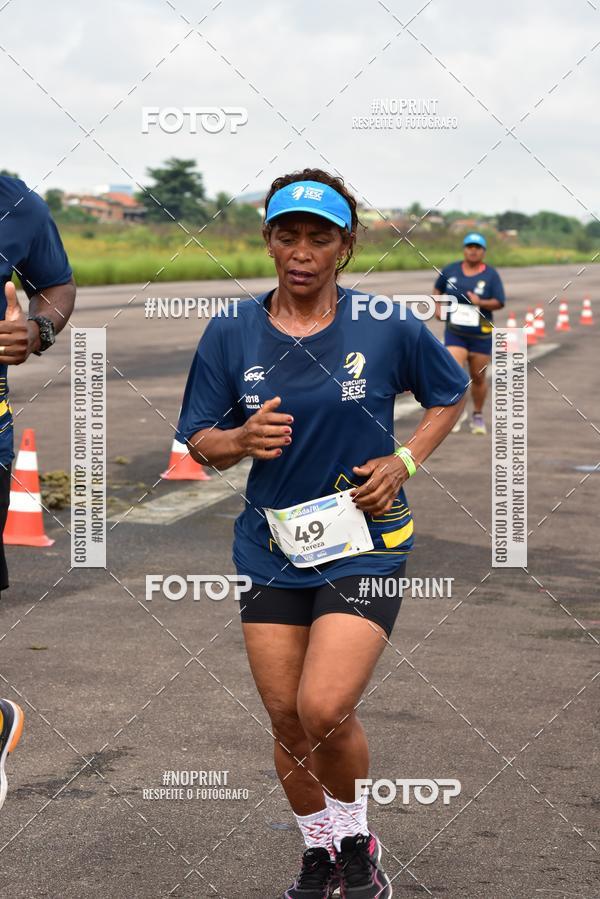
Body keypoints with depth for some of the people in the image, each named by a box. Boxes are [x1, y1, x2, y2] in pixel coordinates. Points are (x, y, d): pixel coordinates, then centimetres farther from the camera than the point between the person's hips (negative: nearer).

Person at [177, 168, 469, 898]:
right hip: (271, 545, 3)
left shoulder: (388, 329, -6)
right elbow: (199, 441, 4)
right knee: (286, 717, 7)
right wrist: (241, 440, -19)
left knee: (325, 709, -17)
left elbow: (450, 393, 11)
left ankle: (357, 838, 11)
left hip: (366, 542, -3)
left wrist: (405, 460, -4)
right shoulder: (231, 333, -2)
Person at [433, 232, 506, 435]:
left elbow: (499, 302, -8)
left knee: (478, 378, 9)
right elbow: (438, 289, 18)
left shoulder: (491, 275, -4)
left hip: (481, 336, 0)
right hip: (455, 333, 0)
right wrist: (437, 306, 1)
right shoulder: (450, 270, 1)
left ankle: (478, 416, 29)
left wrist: (481, 303, -26)